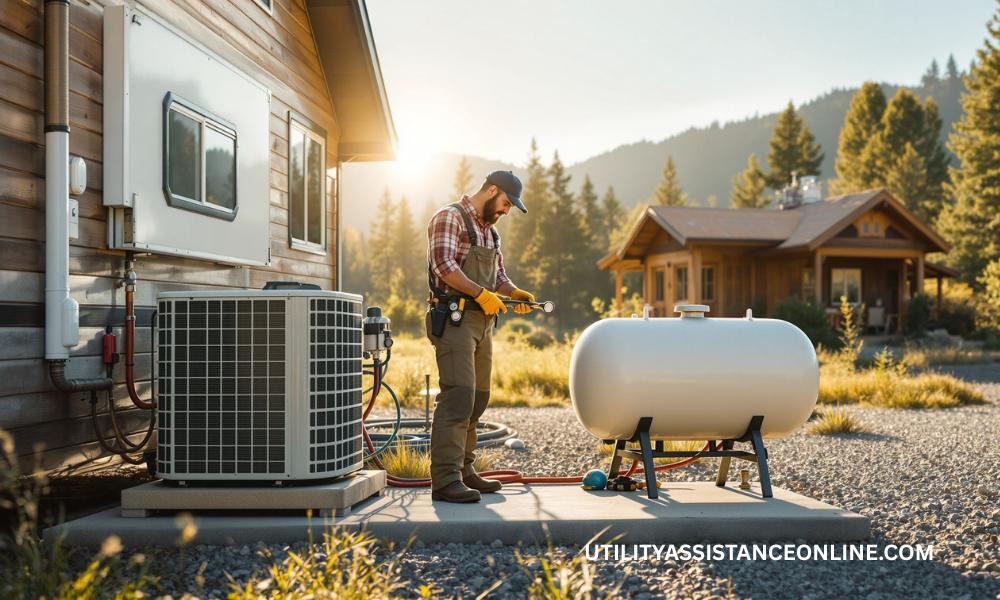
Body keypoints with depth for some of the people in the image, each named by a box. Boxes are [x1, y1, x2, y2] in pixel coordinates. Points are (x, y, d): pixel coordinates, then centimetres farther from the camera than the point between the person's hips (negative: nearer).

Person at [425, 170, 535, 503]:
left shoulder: (490, 231, 23)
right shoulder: (450, 218, -5)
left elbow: (498, 276, 24)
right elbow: (443, 265, -18)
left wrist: (515, 293, 3)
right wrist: (481, 293, -23)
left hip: (482, 322, 9)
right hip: (454, 319, -9)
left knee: (478, 398, 11)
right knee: (458, 396, -16)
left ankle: (463, 470, 19)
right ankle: (445, 480, -17)